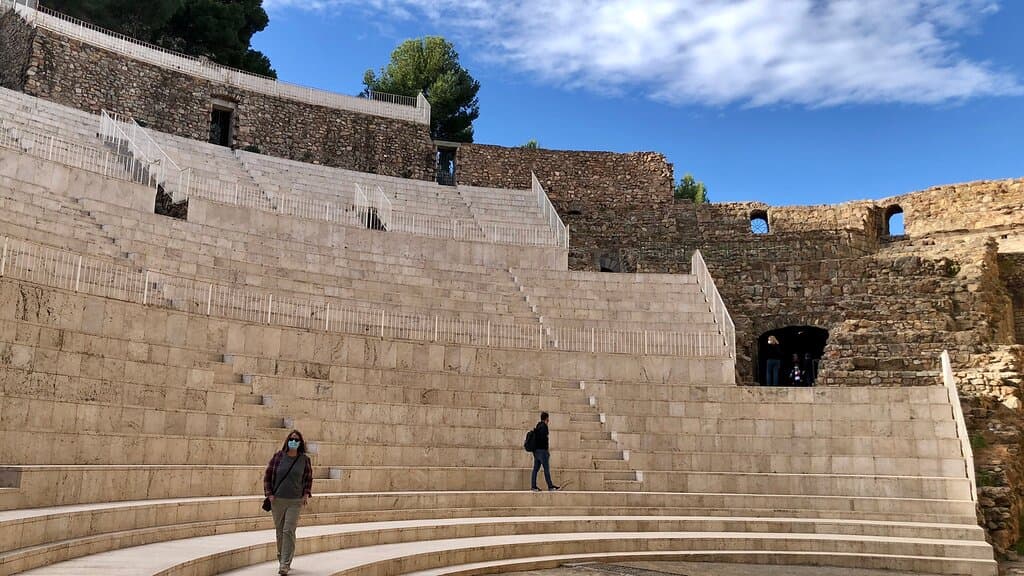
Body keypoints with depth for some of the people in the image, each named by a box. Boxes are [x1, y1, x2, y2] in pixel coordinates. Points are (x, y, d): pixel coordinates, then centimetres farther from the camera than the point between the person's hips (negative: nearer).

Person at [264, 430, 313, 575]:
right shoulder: (278, 456, -2)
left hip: (295, 501, -1)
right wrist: (269, 494, -3)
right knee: (279, 531, 10)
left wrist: (306, 494, 1)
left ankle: (285, 564, -7)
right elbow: (267, 475, 4)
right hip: (277, 500, 1)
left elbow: (308, 478, 12)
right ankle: (281, 558, 27)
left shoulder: (305, 459, -1)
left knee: (289, 531, -9)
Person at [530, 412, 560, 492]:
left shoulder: (537, 426, 16)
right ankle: (550, 486, -1)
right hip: (542, 450, -9)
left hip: (536, 450, 9)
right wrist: (547, 448, -11)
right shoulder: (543, 426, -11)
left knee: (536, 468, 7)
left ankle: (533, 486, 6)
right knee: (546, 468, -4)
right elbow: (543, 438, -19)